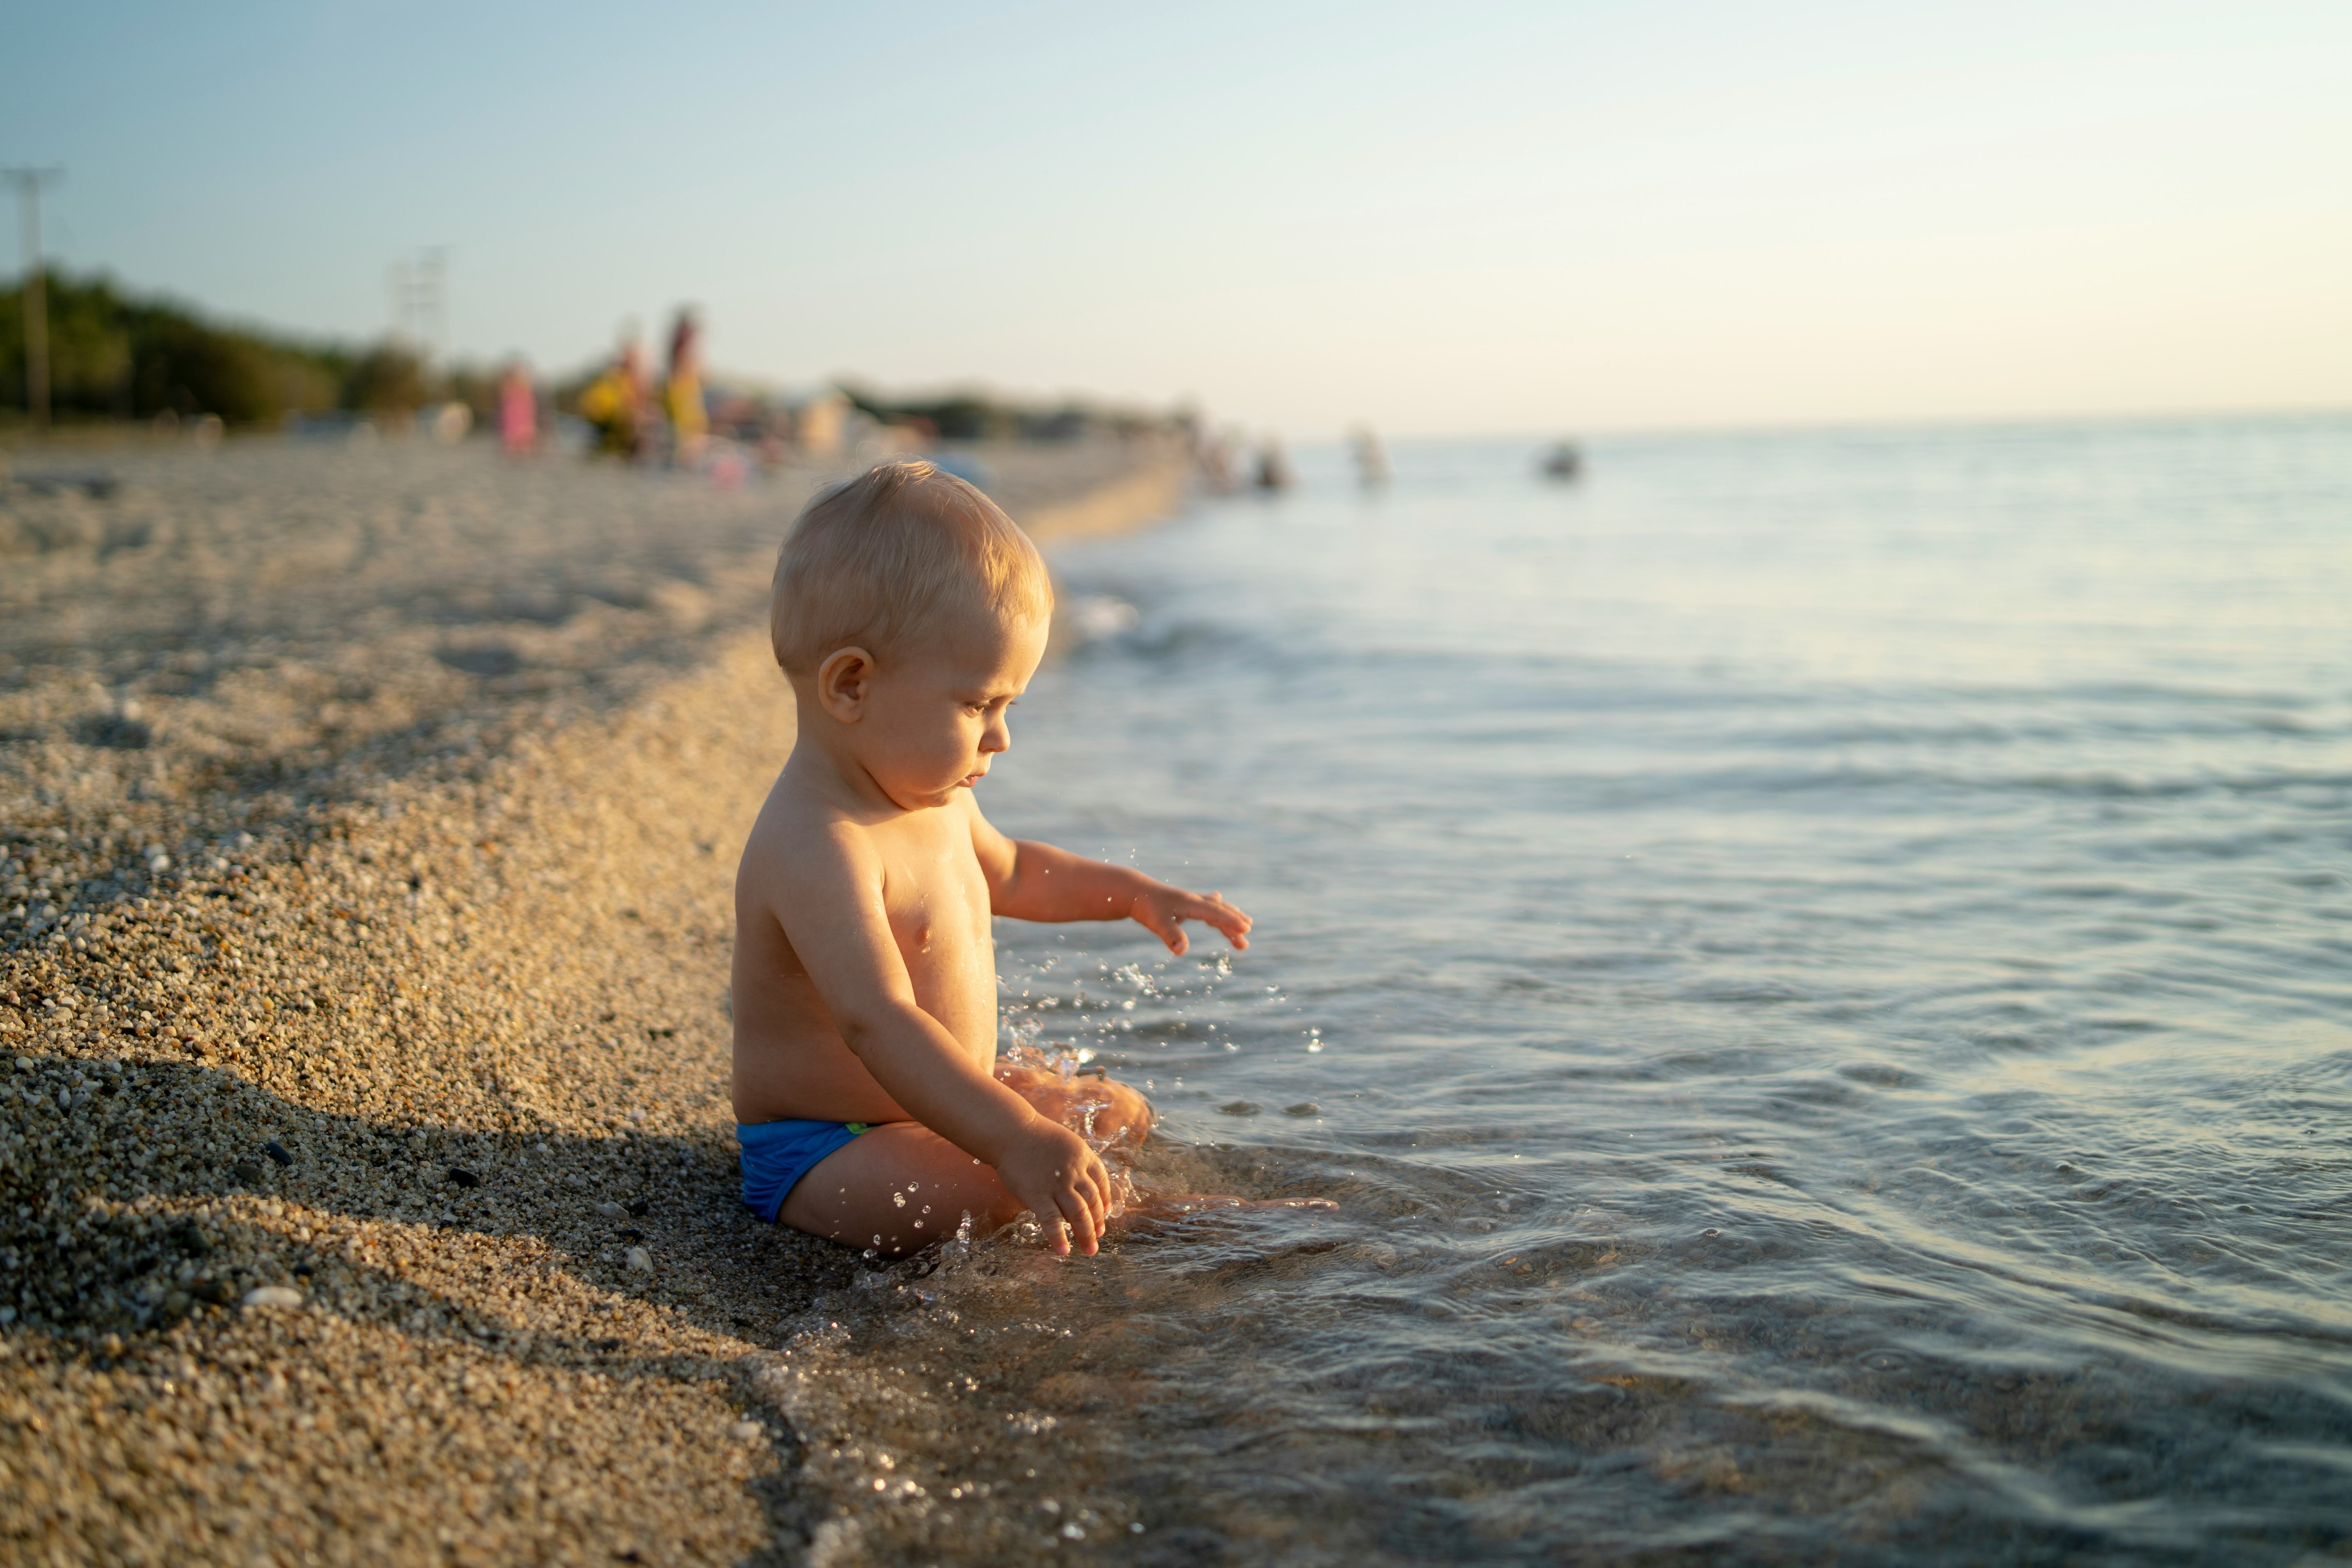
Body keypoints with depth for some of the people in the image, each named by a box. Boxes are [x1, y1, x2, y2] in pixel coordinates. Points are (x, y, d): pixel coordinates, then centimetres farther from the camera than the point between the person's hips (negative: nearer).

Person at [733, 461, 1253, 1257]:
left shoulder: (930, 797, 4)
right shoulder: (817, 845, -30)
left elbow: (1006, 870, 26)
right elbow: (877, 1022, -42)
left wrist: (1136, 894, 17)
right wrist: (1017, 1141, -51)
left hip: (938, 1108, 10)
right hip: (823, 1151, -10)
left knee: (1121, 1115, 15)